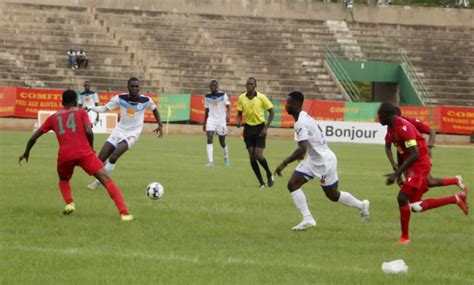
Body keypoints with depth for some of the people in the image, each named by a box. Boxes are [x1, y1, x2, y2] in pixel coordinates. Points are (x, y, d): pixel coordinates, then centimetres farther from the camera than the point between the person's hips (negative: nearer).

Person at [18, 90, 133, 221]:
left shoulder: (53, 117, 22)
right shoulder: (81, 112, 15)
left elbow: (34, 137, 24)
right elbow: (89, 131, -3)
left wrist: (26, 153, 39)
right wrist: (91, 147, 14)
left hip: (64, 156, 3)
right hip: (84, 153, -2)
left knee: (63, 180, 32)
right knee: (106, 179, -3)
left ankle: (69, 203, 3)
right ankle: (124, 213, -19)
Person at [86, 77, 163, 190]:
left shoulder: (146, 100, -11)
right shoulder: (120, 98, -9)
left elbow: (154, 109, 10)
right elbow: (105, 108, -13)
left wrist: (160, 125, 8)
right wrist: (91, 108, -30)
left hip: (132, 135, -3)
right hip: (119, 131, 3)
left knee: (113, 158, -24)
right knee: (100, 159, 0)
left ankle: (98, 182, -11)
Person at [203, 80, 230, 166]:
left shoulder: (223, 95, -4)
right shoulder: (207, 96, 7)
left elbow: (228, 106, -13)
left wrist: (228, 114, -34)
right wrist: (204, 123, 18)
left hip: (221, 120, -2)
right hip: (211, 119, 2)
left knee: (222, 142, 7)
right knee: (209, 138, -17)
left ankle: (226, 158, 36)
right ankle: (210, 161, -21)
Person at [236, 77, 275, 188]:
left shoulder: (261, 97, -10)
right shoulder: (242, 98, 0)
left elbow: (271, 112, -3)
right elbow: (239, 113, 10)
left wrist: (266, 128, -10)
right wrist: (238, 121, -12)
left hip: (259, 127, -3)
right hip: (248, 128, 3)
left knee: (258, 155, -11)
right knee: (252, 156, -1)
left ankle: (269, 174, 17)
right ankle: (261, 182, 9)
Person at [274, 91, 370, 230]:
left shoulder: (301, 123, -26)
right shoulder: (304, 116, 4)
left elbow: (302, 149, -35)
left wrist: (284, 163, -32)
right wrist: (301, 153, 27)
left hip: (325, 161, -10)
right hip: (313, 159, 10)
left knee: (332, 195, 6)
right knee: (293, 184, 1)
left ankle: (361, 205, 26)